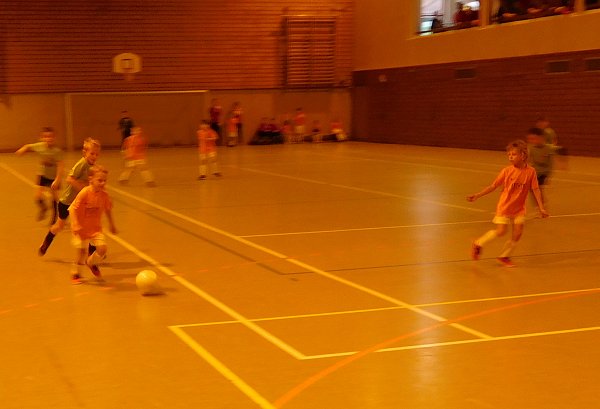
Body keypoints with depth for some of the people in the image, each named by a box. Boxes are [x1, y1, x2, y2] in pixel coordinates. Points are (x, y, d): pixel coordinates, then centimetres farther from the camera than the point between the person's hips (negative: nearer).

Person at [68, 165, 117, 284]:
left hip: (96, 228, 4)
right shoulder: (84, 193, -21)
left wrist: (111, 224, 19)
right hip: (82, 228, -4)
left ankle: (91, 263, 21)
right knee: (81, 252, 1)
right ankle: (76, 274, 26)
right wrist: (75, 225, -26)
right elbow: (73, 209, -18)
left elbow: (108, 209, 11)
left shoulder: (104, 195, -6)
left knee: (102, 248, -11)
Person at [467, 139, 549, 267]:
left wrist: (541, 208, -6)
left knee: (517, 234, -3)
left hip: (519, 208, 2)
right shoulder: (507, 171, -10)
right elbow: (493, 186, -5)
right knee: (501, 231, -9)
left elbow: (535, 190, -3)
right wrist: (477, 195, -10)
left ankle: (504, 256, 16)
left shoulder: (530, 171, -8)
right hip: (504, 206, -2)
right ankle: (478, 244, 13)